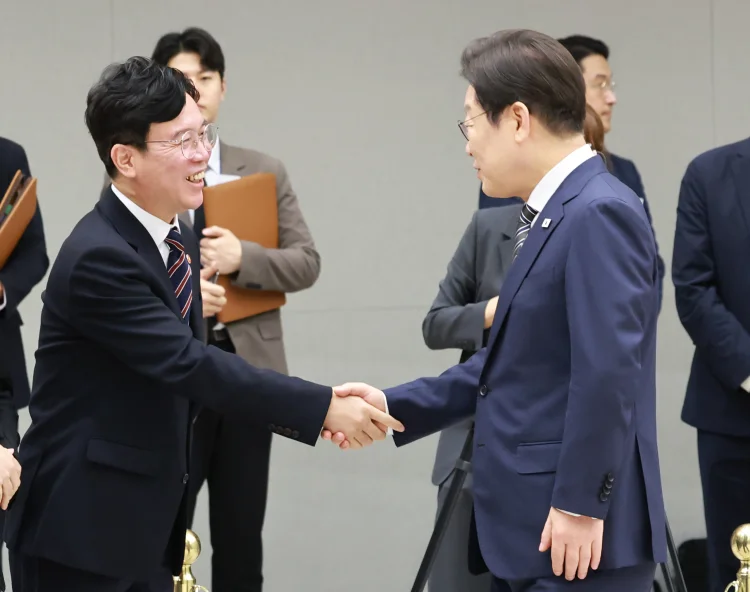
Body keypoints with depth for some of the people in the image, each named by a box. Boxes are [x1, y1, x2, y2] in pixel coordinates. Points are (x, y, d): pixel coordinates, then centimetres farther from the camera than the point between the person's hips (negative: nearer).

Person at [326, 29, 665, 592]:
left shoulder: (599, 213, -16)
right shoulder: (556, 214, 15)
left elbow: (608, 371, -22)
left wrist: (580, 505, -21)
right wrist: (395, 406, 12)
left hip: (576, 530, -9)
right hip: (540, 525, 9)